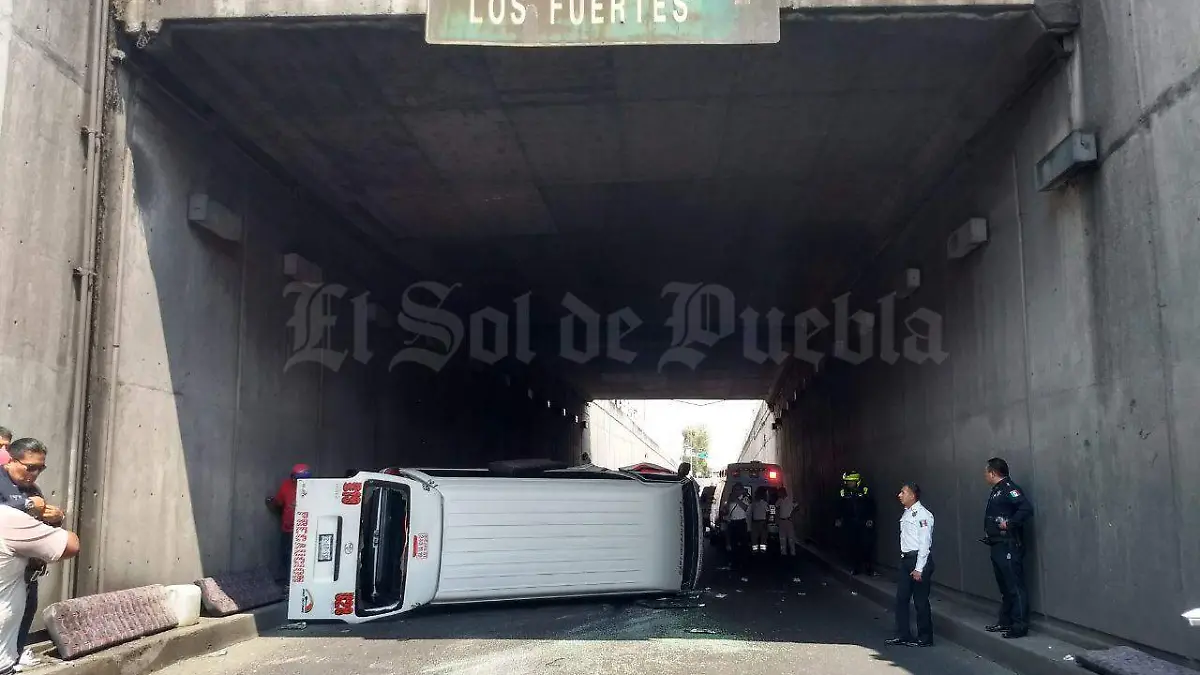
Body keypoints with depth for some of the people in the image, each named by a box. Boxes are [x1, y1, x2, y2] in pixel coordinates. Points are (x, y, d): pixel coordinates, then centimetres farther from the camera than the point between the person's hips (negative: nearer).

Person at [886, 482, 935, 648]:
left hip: (920, 559, -9)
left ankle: (924, 638, 13)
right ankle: (902, 635, 20)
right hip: (906, 559, 9)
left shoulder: (923, 515, -16)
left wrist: (919, 569, -18)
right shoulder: (906, 513, 11)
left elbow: (925, 543, -18)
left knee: (920, 601, 1)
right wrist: (904, 559, 14)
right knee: (901, 598, 11)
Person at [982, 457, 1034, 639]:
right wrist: (988, 531, 11)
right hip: (997, 546, 10)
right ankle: (1005, 622, 24)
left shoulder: (1009, 488, -13)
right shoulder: (996, 491, 17)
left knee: (1015, 586, -6)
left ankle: (1020, 626, -4)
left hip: (1009, 547, -10)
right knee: (1004, 586, 16)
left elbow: (1027, 508, -26)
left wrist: (1010, 524, -22)